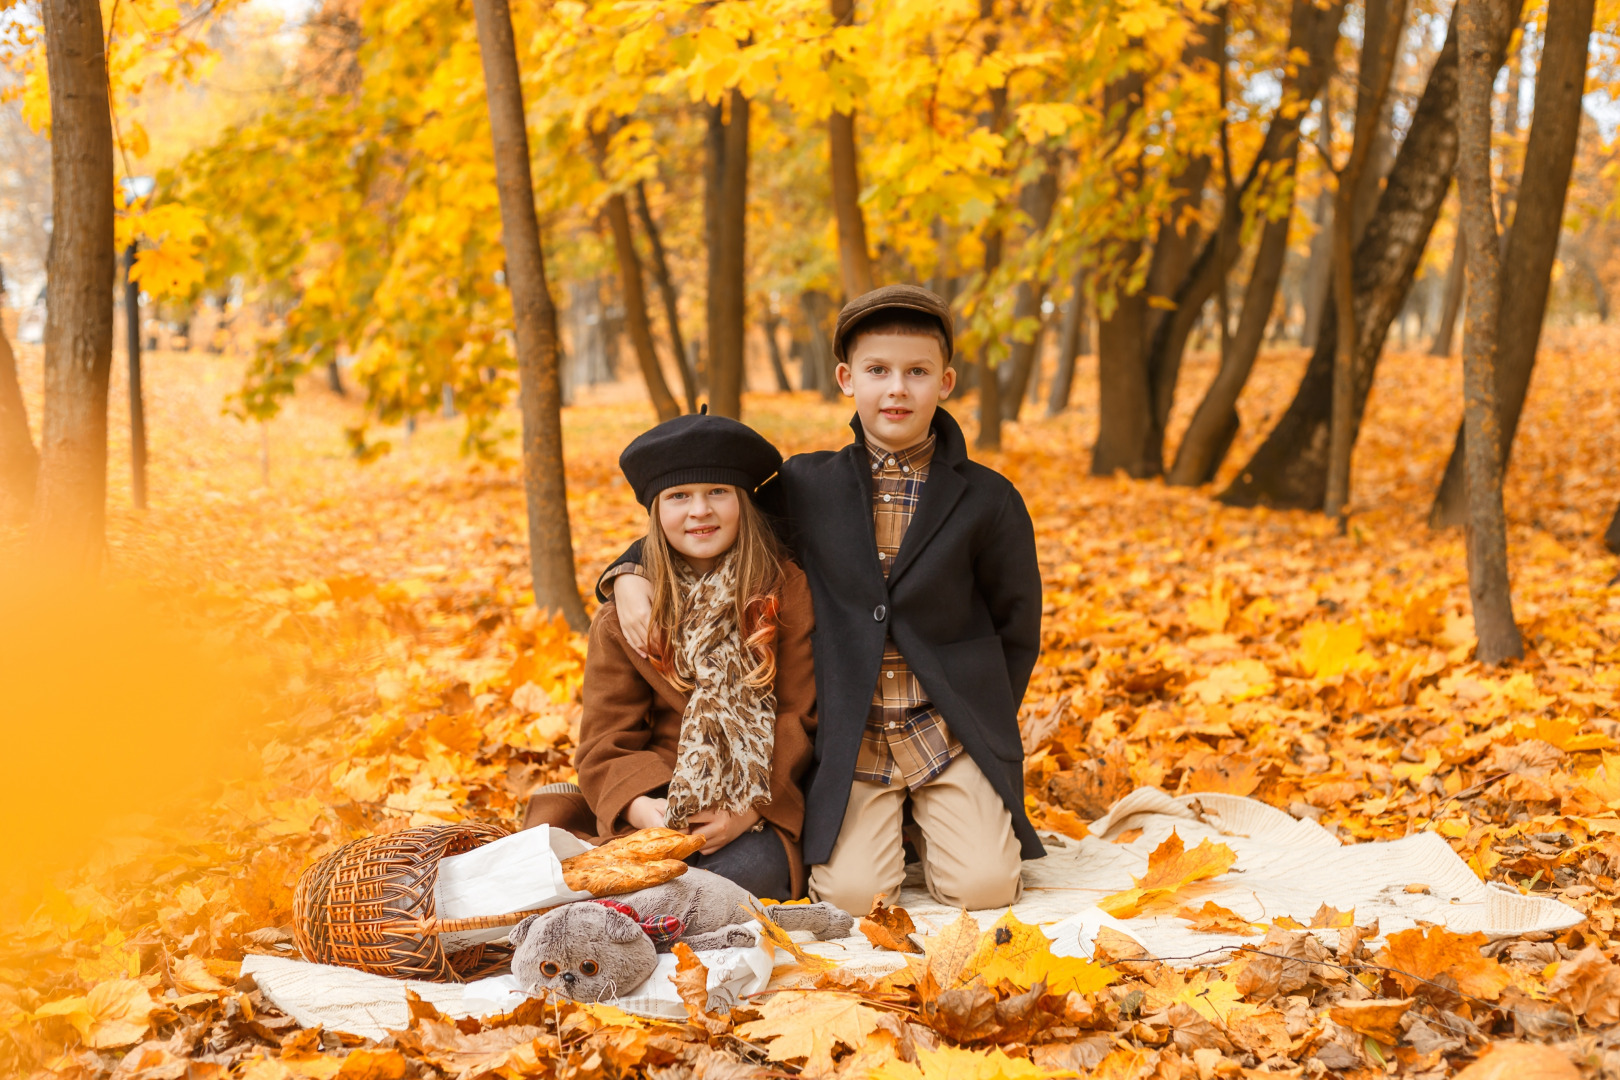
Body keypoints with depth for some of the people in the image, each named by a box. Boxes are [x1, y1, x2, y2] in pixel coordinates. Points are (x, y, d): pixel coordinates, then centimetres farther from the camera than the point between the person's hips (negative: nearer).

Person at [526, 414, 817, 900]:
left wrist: (748, 807, -18)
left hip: (758, 808, -1)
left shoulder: (787, 591, 2)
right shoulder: (625, 616, 6)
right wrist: (639, 805, -21)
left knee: (743, 872, -33)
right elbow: (606, 741, 2)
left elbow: (800, 715, -3)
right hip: (657, 805, 1)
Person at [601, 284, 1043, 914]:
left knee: (982, 886, -16)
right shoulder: (805, 487, 2)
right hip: (851, 739, 1)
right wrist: (632, 575, -4)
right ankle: (889, 824, 18)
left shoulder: (988, 501, -2)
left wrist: (983, 728, 5)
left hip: (948, 736, 0)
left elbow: (1018, 630, 8)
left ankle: (932, 821, 18)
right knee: (852, 891, -16)